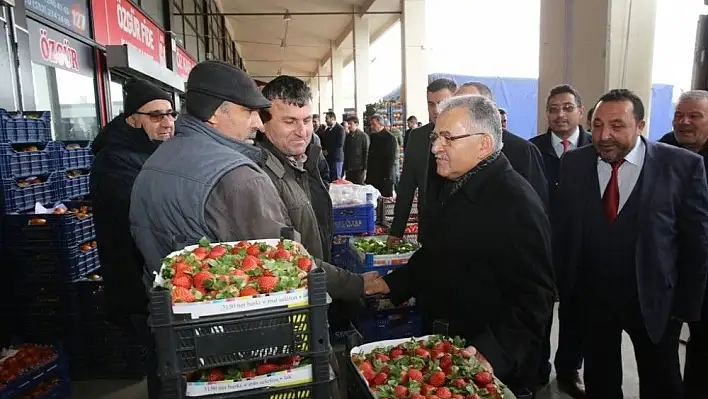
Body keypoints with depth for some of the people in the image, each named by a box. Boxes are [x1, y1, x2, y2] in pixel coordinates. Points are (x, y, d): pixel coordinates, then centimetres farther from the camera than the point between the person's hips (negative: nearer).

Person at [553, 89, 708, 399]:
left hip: (654, 299, -1)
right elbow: (560, 229, -2)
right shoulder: (574, 163, -5)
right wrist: (563, 284, -2)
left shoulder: (683, 166, -12)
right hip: (590, 297, 2)